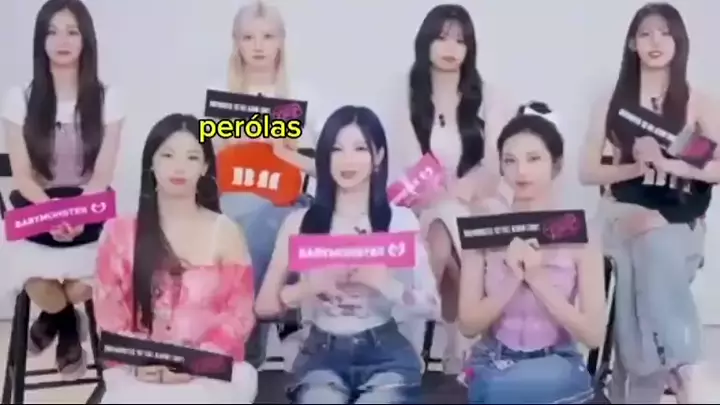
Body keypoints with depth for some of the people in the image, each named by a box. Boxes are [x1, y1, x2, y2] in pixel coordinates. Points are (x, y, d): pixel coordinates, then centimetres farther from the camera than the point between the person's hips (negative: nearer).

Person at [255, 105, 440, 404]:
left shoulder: (400, 220, 3)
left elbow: (431, 305, 1)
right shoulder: (301, 222, 5)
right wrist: (312, 286, -13)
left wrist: (383, 283, -17)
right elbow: (264, 305, 6)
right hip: (322, 352, 0)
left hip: (385, 352, 0)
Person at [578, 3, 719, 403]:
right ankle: (677, 372, -6)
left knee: (657, 249, -29)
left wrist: (669, 164, -15)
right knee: (652, 251, -24)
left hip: (677, 221, -1)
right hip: (624, 215, 1)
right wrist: (636, 167, -10)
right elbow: (588, 171, 6)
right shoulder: (611, 101, 8)